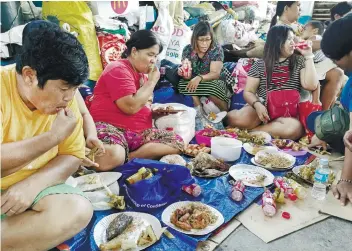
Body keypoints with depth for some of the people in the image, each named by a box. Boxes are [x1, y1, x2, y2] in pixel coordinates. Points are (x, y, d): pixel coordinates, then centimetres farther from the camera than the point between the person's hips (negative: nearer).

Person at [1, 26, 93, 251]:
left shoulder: (64, 97, -5)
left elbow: (73, 156, -2)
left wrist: (34, 183, -19)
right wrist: (54, 136, -25)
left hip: (33, 185, 5)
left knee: (79, 210, -24)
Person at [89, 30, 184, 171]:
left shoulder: (141, 74, 20)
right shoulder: (118, 70, -7)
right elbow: (131, 107, -21)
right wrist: (152, 81, -10)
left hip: (139, 133, 9)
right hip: (110, 128, -9)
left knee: (178, 143, -10)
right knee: (113, 156, -41)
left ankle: (126, 157, -19)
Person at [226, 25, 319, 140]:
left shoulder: (299, 62, 10)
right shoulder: (260, 65, 7)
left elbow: (311, 85, -4)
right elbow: (248, 92, 4)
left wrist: (308, 56, -3)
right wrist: (257, 104, -18)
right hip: (264, 107, -1)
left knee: (294, 129, -36)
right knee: (238, 119, -33)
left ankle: (251, 131, -19)